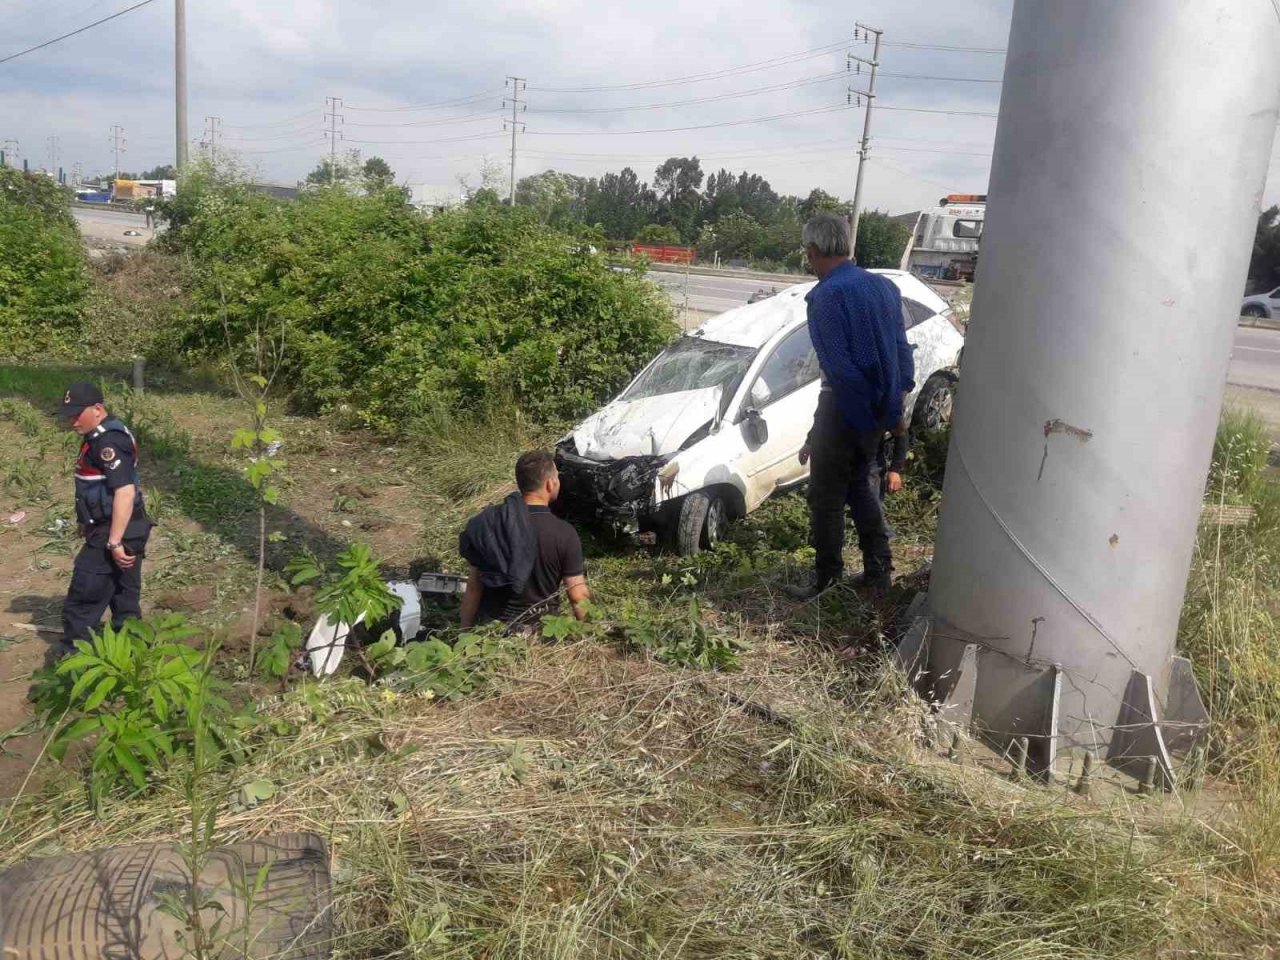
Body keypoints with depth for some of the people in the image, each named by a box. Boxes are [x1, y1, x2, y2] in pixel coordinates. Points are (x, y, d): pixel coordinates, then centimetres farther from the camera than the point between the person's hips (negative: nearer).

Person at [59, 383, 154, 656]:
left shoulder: (108, 442, -20)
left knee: (80, 606, -2)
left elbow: (125, 492, -27)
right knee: (125, 603, 15)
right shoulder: (105, 436, 13)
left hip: (113, 534, -10)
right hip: (124, 532, 10)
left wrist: (114, 542, -26)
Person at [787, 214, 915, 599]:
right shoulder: (883, 286, 7)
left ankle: (826, 583, 12)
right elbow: (901, 350, 11)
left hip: (846, 406, -8)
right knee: (861, 485, 22)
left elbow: (839, 368, -20)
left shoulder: (827, 295, -17)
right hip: (882, 406, 8)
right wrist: (896, 399, 15)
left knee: (826, 498, 4)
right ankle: (878, 570, 27)